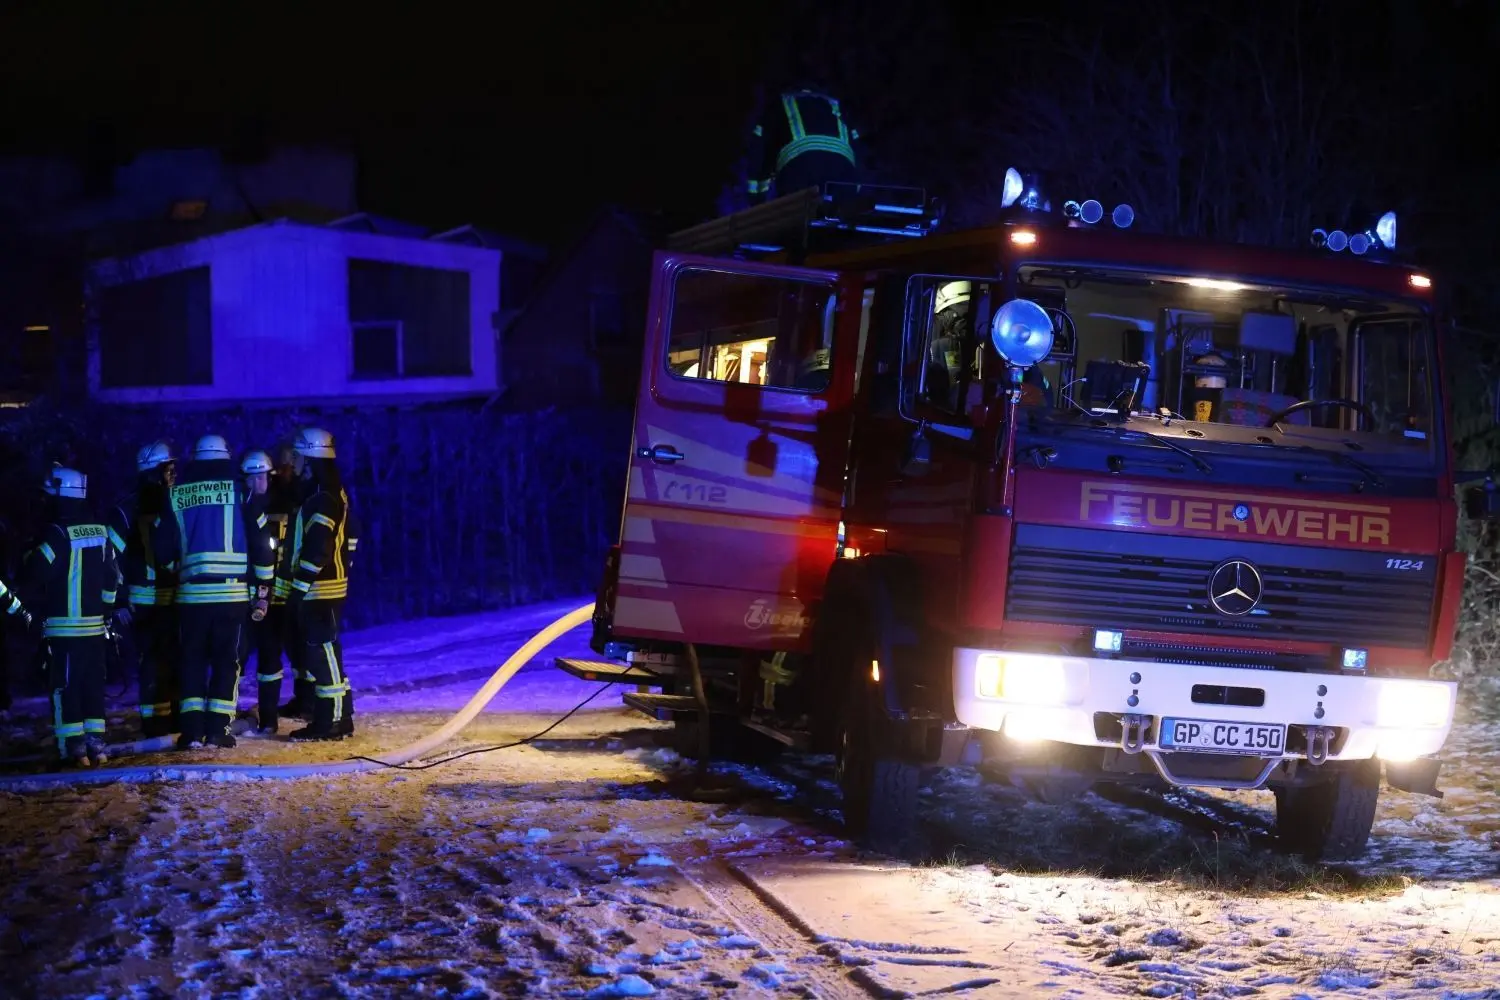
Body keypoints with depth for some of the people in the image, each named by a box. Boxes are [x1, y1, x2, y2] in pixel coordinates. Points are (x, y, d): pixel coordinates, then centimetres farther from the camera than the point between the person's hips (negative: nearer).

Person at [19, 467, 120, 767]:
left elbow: (33, 579, -11)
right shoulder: (101, 532, 6)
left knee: (65, 687, -2)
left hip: (63, 627, -6)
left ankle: (74, 747, -6)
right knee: (93, 685, 12)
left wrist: (36, 605, 7)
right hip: (94, 625, 6)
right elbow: (113, 577, 12)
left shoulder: (57, 534, -13)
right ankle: (95, 744, 11)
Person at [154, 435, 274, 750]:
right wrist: (263, 580, 10)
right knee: (226, 659, 5)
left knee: (192, 659, 8)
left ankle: (192, 730, 2)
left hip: (192, 592, 1)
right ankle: (217, 729, 1)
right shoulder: (239, 488, 1)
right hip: (232, 591, -1)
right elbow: (259, 538, -2)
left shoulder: (176, 494, 6)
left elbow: (164, 548, 6)